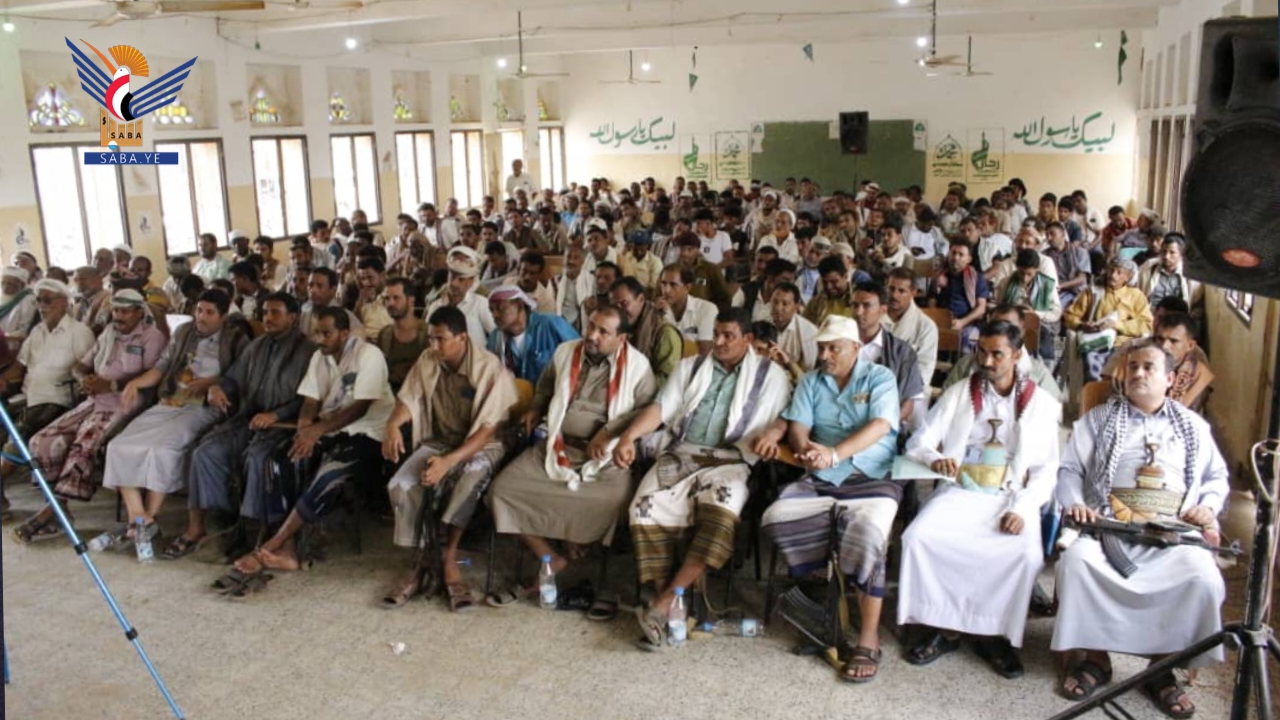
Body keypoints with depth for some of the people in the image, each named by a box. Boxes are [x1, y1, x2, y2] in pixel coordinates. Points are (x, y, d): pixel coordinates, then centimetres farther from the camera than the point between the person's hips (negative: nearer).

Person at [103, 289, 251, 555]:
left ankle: (150, 518, -14)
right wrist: (136, 382, 3)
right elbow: (161, 367, 19)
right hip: (168, 404, 6)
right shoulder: (183, 333, 20)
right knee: (119, 446, -13)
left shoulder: (236, 340, 3)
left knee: (161, 448, -31)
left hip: (202, 408, -6)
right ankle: (137, 520, -12)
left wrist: (211, 383, -17)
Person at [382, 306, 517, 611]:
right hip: (437, 441, 4)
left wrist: (448, 462, -32)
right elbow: (408, 400, 4)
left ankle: (448, 558, -23)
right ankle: (424, 559, -7)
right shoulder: (427, 360, 0)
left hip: (480, 446, -4)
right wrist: (392, 425, -20)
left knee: (473, 476, -38)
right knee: (400, 486, -24)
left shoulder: (490, 369, -17)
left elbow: (487, 431, -20)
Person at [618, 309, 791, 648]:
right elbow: (660, 408, 9)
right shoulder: (690, 367, 19)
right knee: (647, 508, -26)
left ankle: (667, 602, -31)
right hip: (680, 454, 3)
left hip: (729, 461, -2)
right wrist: (628, 436, -7)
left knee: (722, 509, -35)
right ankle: (664, 599, -19)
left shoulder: (770, 375, 12)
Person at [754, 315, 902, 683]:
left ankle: (868, 639, -22)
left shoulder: (880, 378, 3)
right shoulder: (810, 382, 15)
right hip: (819, 479, 4)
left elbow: (879, 426, -13)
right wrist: (804, 448, -23)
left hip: (874, 479, -4)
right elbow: (797, 427, 3)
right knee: (777, 518, -24)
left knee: (867, 532, -33)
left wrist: (834, 454, -29)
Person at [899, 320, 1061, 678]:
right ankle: (944, 628, -10)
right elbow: (918, 441, 5)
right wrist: (934, 458, -19)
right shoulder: (958, 394, 10)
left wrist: (1022, 508, -15)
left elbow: (1046, 470, 2)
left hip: (1011, 498, -1)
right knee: (917, 537, -25)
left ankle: (996, 635, -8)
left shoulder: (1042, 404, 7)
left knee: (1027, 554, -30)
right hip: (959, 492, 1)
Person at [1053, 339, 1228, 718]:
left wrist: (1209, 506, 3)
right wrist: (1074, 502, -10)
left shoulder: (1193, 426, 21)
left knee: (1204, 579, -30)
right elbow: (1070, 469, 10)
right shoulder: (1099, 418, 16)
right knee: (1077, 560, -33)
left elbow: (1217, 477, 24)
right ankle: (1096, 657, -12)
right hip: (1109, 524, -1)